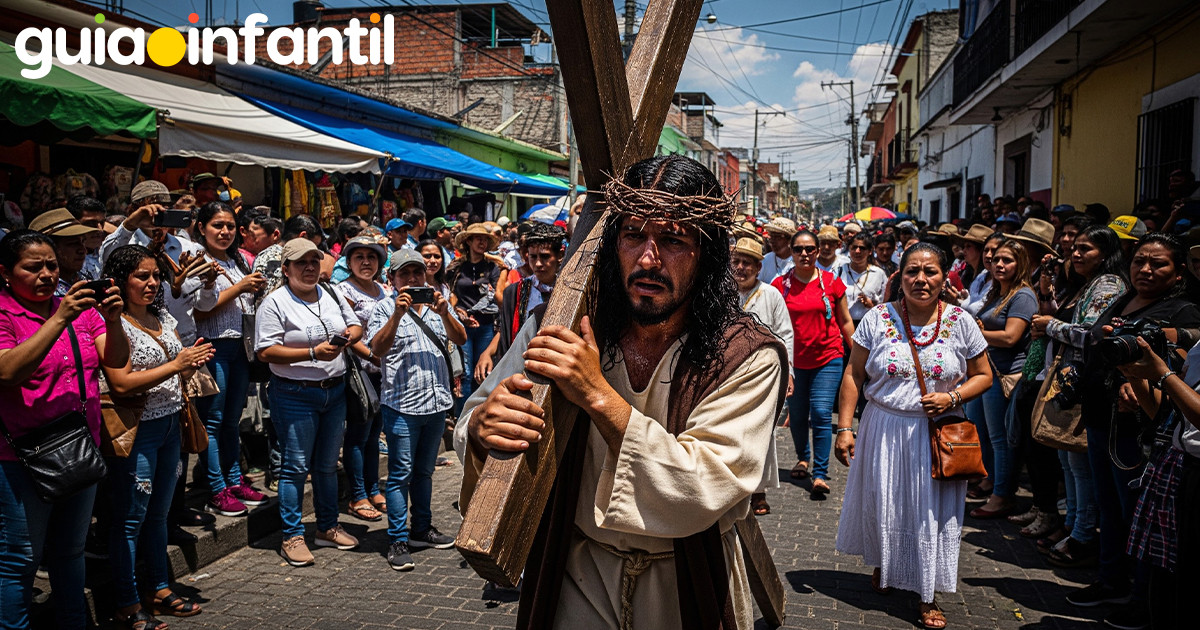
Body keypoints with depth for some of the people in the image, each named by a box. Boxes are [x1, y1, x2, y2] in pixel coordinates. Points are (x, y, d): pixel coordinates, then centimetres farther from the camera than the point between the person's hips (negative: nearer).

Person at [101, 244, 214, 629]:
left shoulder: (163, 319, 11)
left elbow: (177, 376, 15)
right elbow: (121, 384, -20)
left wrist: (193, 363, -8)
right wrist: (176, 364, -20)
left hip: (170, 424, 7)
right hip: (137, 429, -7)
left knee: (158, 513, 15)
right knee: (130, 519, 1)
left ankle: (160, 591, 26)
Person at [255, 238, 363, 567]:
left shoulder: (331, 295, 10)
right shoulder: (275, 302, -9)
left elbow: (356, 325, 19)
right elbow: (266, 352, -16)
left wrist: (350, 335, -6)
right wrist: (313, 353, -22)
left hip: (335, 391, 6)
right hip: (295, 395, -6)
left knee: (328, 464, 15)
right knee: (296, 466, -1)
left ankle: (328, 528, 28)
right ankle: (292, 537, 9)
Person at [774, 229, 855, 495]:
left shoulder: (831, 282, 0)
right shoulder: (781, 284, 0)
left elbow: (845, 321, 8)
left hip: (828, 358, -1)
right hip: (794, 360, 1)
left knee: (821, 414, -10)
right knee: (797, 415, 11)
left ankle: (820, 474, -3)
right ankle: (803, 458, 38)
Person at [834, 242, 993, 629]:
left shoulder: (960, 322, -3)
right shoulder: (877, 318, -5)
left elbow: (983, 376, 4)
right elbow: (854, 375, -2)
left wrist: (952, 398, -15)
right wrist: (844, 428, -7)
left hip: (938, 434, 0)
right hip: (884, 430, 0)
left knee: (933, 513, 5)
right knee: (882, 504, 13)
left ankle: (928, 597, 19)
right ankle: (882, 565, 42)